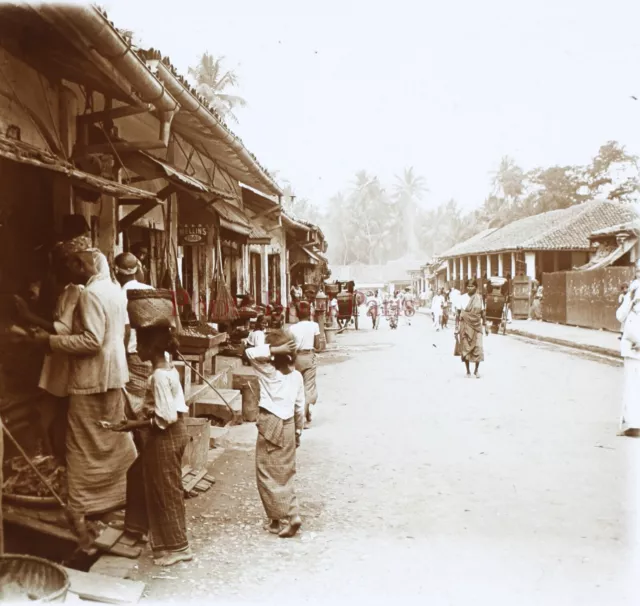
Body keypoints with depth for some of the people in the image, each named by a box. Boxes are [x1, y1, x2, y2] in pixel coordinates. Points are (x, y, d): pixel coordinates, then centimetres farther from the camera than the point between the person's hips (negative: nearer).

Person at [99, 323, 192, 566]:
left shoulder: (159, 377, -24)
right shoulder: (168, 368, 5)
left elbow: (166, 418, -27)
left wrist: (133, 425, -20)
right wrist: (142, 418, 5)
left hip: (165, 438, -10)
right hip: (168, 436, 10)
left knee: (165, 491, 2)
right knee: (139, 477, 25)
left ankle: (177, 546, 13)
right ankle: (136, 525, 42)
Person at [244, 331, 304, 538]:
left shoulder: (269, 372, -13)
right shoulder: (296, 375, 2)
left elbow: (250, 352, -17)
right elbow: (300, 407, 6)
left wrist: (274, 350, -19)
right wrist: (298, 430, 16)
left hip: (270, 425, -5)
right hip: (288, 426, 6)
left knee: (268, 475, 5)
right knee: (284, 475, 15)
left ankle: (282, 519, 2)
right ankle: (278, 518, 20)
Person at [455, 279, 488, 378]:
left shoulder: (479, 298, 3)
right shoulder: (462, 298, -1)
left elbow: (483, 313, 9)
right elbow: (458, 314, 0)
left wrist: (485, 326, 7)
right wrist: (456, 328, -3)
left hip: (477, 326, 1)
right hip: (465, 327, -1)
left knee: (478, 348, -7)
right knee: (466, 348, 2)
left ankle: (477, 370, 11)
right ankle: (468, 371, 16)